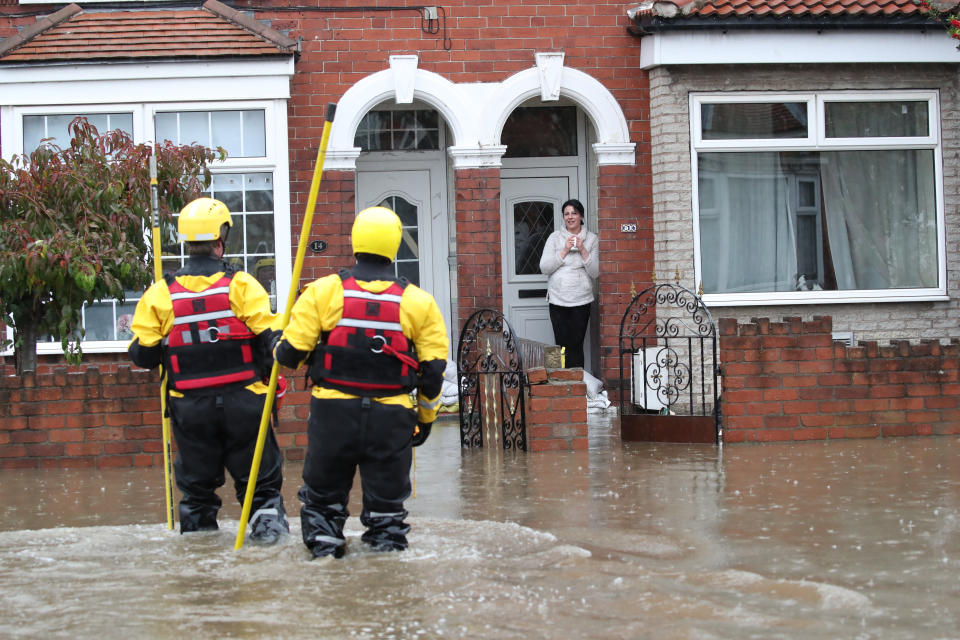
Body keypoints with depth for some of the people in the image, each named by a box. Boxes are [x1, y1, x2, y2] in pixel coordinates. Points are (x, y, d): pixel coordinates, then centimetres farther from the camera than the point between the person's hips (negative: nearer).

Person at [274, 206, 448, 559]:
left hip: (333, 411, 0)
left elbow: (291, 353, -3)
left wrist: (280, 353, 22)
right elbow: (433, 370, 3)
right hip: (391, 418, 0)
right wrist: (426, 417, 18)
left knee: (323, 492, 17)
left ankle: (323, 543, 19)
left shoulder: (322, 291, -4)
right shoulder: (418, 301, 0)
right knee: (387, 499, 11)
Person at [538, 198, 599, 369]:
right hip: (557, 299, 1)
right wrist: (565, 250, -10)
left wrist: (582, 250, -11)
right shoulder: (555, 238, 6)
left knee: (576, 346, -3)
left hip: (581, 300, 0)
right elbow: (544, 268, -3)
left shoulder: (592, 239, 6)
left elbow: (595, 272, 0)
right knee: (562, 344, -1)